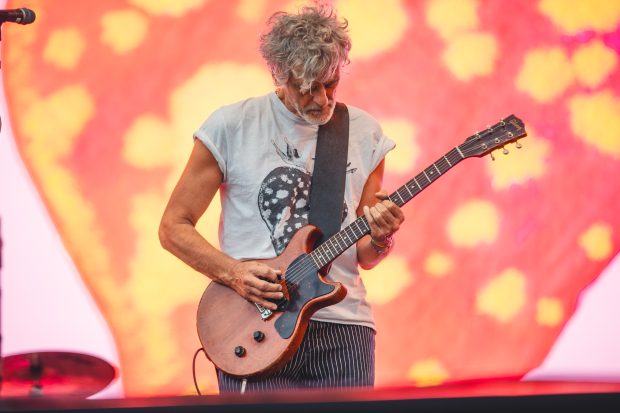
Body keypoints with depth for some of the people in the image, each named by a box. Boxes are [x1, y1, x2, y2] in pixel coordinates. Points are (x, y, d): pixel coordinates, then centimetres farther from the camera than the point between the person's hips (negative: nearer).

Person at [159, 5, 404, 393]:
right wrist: (233, 273, -13)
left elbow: (364, 256, 12)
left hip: (342, 328, 3)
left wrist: (380, 240, -11)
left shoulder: (365, 134, 8)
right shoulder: (232, 126, -2)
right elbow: (174, 227, 2)